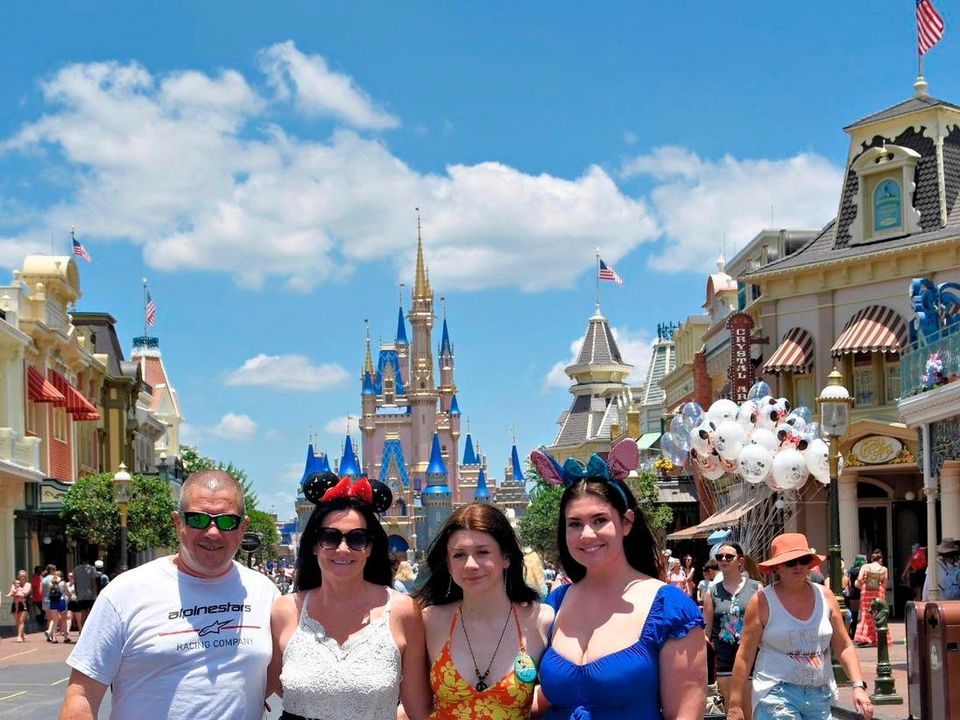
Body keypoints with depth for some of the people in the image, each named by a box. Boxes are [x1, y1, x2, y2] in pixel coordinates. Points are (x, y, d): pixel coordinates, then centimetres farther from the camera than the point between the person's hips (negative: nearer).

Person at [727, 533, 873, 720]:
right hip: (777, 695, -5)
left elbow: (844, 647, 11)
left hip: (820, 696, 5)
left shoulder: (825, 596, 7)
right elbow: (745, 657, -4)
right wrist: (735, 704, -5)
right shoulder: (763, 601, -5)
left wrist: (858, 686, -1)